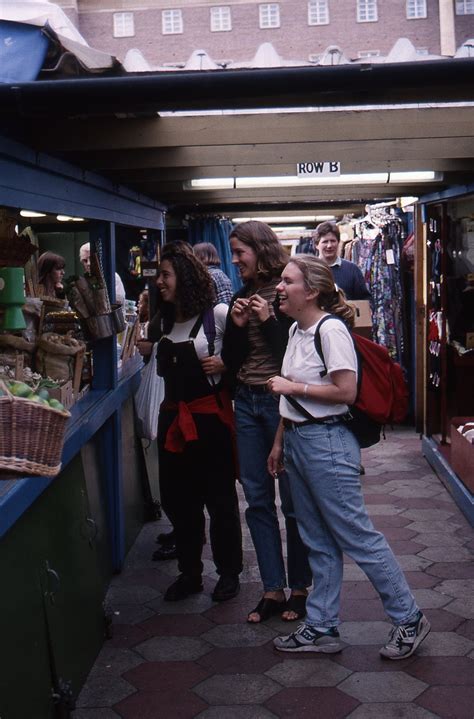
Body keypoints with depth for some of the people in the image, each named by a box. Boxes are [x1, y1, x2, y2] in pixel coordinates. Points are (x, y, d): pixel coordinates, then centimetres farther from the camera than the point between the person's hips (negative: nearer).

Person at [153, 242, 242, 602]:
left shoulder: (217, 313, -11)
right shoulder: (167, 319, 11)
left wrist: (224, 363, -20)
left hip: (210, 416, -7)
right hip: (173, 416, 7)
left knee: (220, 498, 7)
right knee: (177, 499, 13)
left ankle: (229, 573, 23)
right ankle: (189, 573, 28)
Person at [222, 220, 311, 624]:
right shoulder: (242, 297, 10)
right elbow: (231, 362, 10)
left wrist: (268, 320, -18)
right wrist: (237, 326, -4)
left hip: (282, 402, -6)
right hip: (247, 402, 7)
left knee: (292, 499, 4)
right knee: (257, 499, 8)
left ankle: (299, 587, 18)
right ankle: (273, 589, 17)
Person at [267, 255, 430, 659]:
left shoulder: (331, 330, -16)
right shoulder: (296, 330, 11)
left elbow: (346, 391, -21)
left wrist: (293, 386, -14)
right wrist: (279, 442, 16)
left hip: (327, 442, -9)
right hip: (297, 440, 9)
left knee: (356, 536, -1)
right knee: (318, 541, 14)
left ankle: (409, 618, 15)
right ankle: (322, 628, 24)